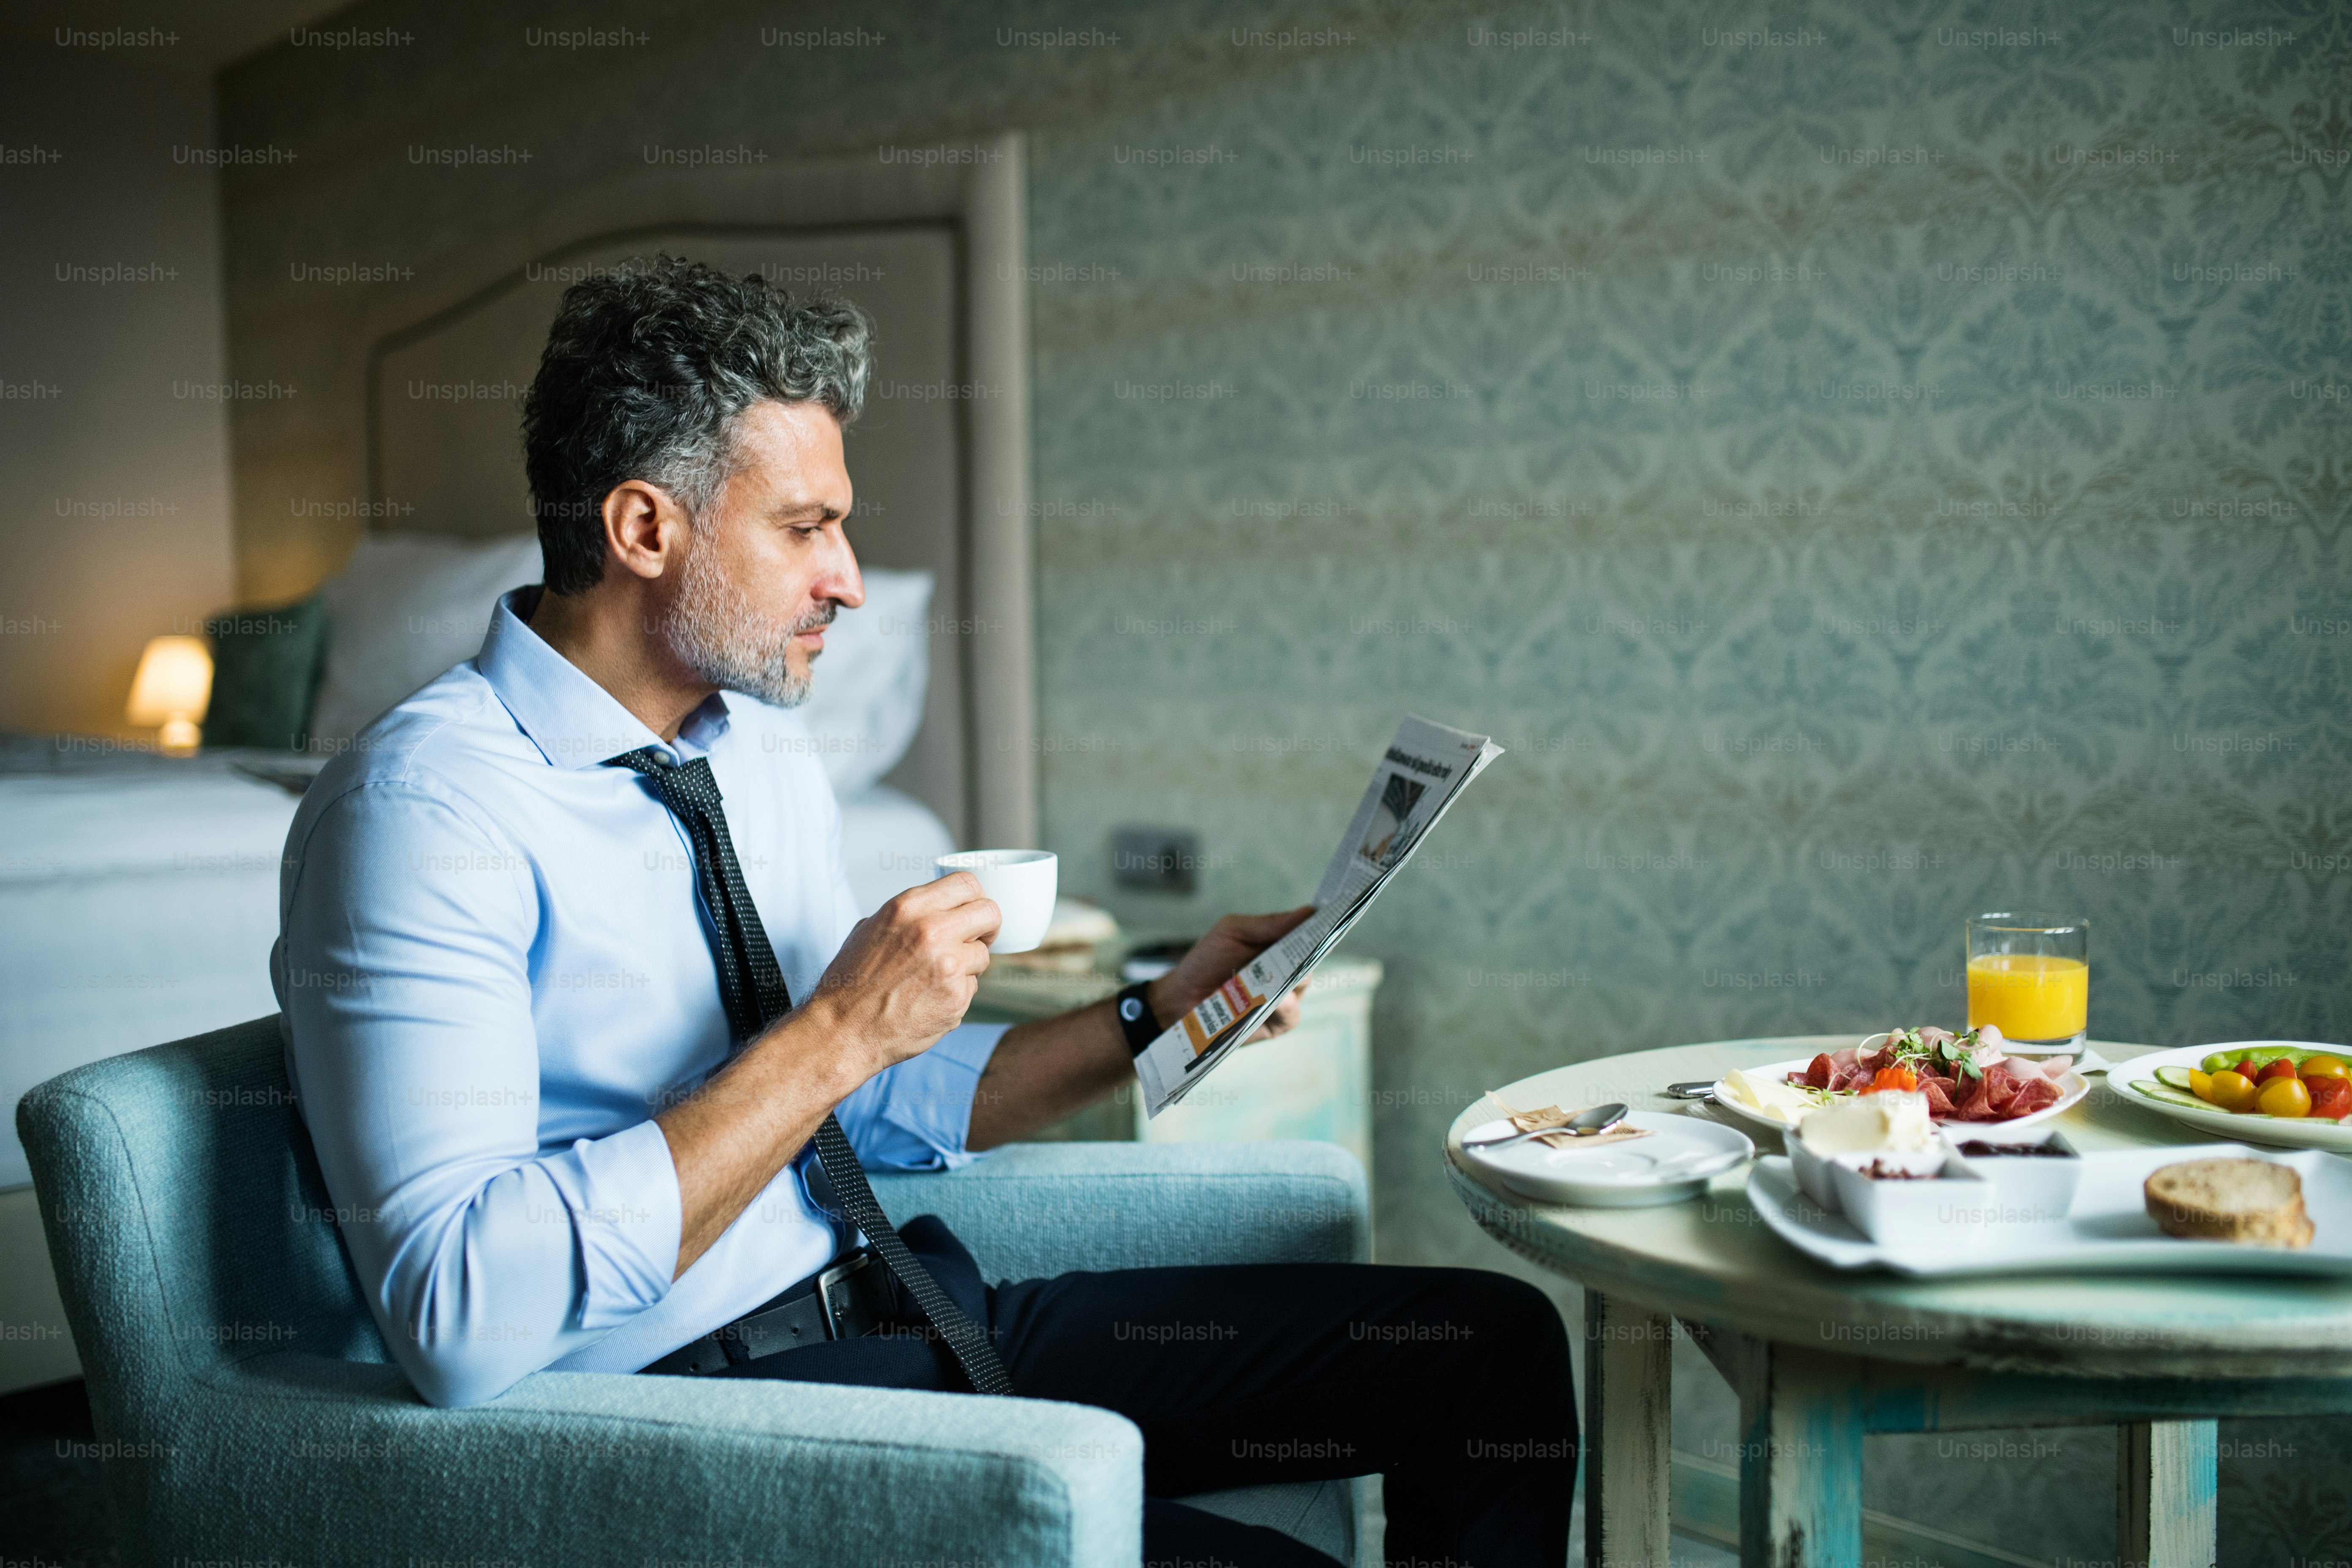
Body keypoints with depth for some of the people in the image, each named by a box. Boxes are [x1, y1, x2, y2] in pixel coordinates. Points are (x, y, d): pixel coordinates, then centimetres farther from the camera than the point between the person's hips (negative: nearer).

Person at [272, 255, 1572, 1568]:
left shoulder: (767, 751, 10)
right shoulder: (425, 809, -16)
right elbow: (462, 1320, -26)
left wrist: (1161, 1019, 6)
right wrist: (834, 1036, -24)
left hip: (905, 1306, 8)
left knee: (1496, 1344, 0)